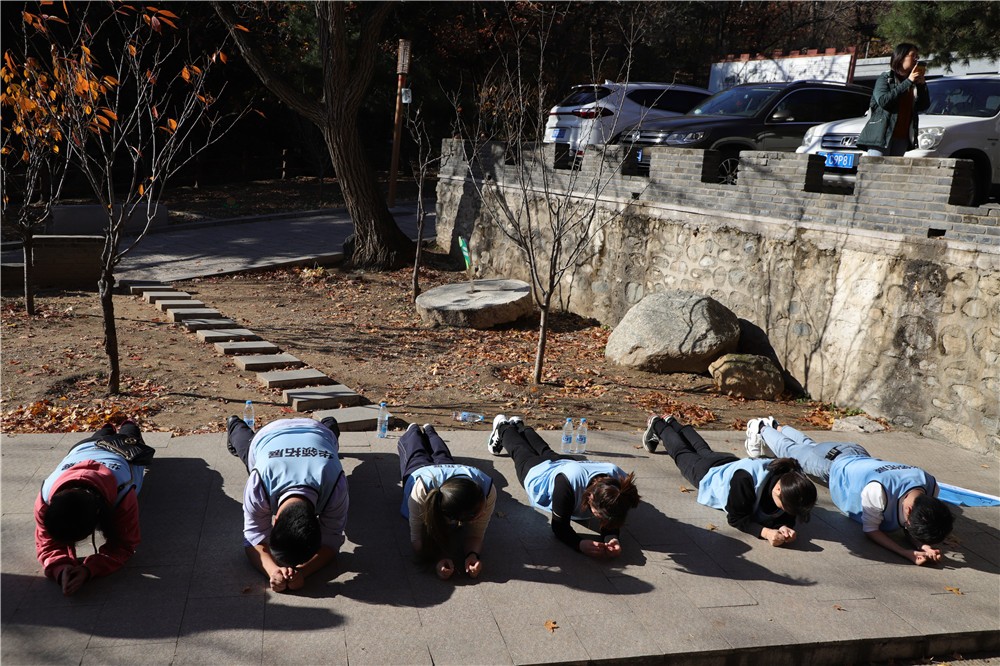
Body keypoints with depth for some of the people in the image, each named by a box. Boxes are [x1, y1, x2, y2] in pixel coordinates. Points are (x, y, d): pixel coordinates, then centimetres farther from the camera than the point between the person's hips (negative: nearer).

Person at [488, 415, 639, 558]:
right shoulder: (569, 481, -55)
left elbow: (611, 522, -31)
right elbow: (559, 527, -46)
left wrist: (612, 538, -53)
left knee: (546, 452, 39)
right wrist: (581, 544, -65)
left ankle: (519, 426, 68)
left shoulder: (619, 481, -43)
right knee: (521, 452, 32)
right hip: (537, 470, -4)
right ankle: (504, 428, 63)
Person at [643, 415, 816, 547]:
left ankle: (673, 424, 66)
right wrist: (765, 532, -60)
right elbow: (737, 518, -42)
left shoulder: (789, 479, -39)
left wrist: (785, 527, -52)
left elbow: (787, 517, -27)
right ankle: (657, 426, 59)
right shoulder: (745, 479, -53)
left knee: (705, 452, 37)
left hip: (732, 464, 5)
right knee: (682, 453, 29)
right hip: (710, 473, -5)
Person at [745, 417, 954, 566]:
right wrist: (907, 553, -48)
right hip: (833, 462, -5)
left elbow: (916, 529, -18)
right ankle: (761, 428, 52)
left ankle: (775, 426, 61)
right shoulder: (879, 490, -50)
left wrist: (923, 545, -40)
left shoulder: (930, 486, -34)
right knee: (790, 450, 25)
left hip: (858, 455, 5)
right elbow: (871, 530, -34)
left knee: (810, 446, 34)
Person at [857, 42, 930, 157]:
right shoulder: (885, 78, 3)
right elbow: (883, 100, -15)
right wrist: (908, 82, -12)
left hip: (902, 138, 5)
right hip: (881, 136, -5)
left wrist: (922, 83, 0)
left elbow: (924, 106, 12)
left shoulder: (915, 83, 18)